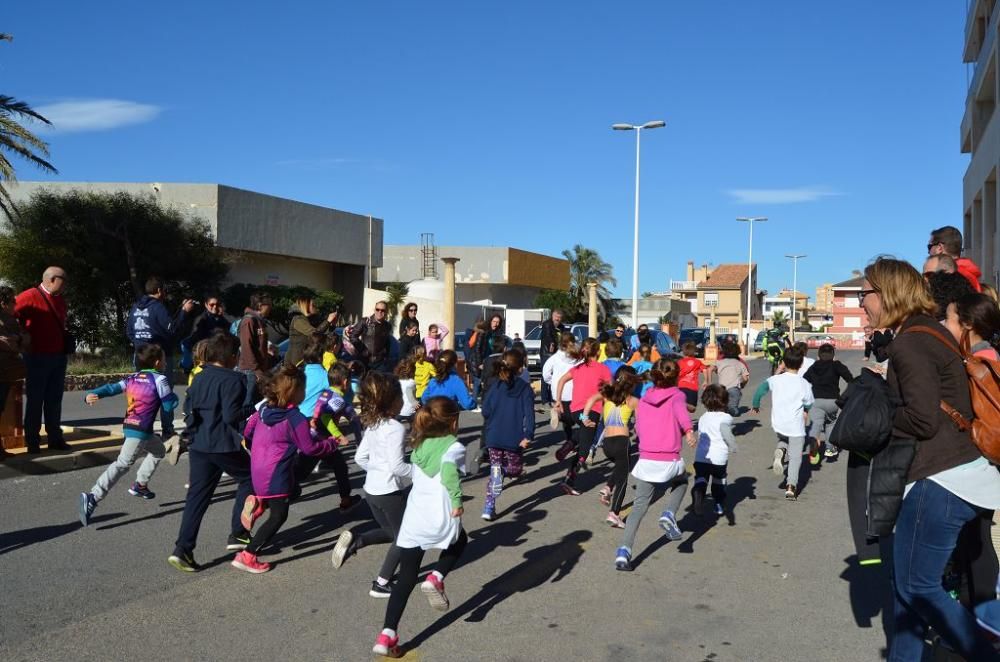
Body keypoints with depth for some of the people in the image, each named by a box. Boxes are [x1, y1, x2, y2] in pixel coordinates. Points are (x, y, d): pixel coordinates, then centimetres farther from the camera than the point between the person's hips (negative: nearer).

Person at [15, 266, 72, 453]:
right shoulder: (30, 296, -10)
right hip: (37, 357, -6)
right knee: (35, 400, 2)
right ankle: (32, 441, 9)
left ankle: (55, 438, 16)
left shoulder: (60, 299, 13)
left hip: (58, 357, 6)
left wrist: (66, 345, 10)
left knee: (54, 400, 10)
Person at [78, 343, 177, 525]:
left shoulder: (132, 379, 14)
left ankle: (140, 485, 31)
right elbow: (169, 405, -5)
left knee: (159, 449, 29)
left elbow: (111, 388, 0)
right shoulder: (159, 379, -7)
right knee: (123, 464, -12)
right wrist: (171, 393, 15)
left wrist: (92, 395, -12)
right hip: (140, 430, -9)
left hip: (129, 426, 9)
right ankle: (93, 498, -24)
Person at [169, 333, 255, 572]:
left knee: (197, 496, 8)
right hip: (226, 445, -7)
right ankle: (238, 534, 14)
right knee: (249, 480, 16)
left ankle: (182, 549, 2)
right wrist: (252, 406, -7)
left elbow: (188, 410, 15)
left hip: (198, 445, 7)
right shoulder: (233, 379, -13)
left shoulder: (199, 379, 12)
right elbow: (231, 415, -20)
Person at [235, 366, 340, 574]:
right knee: (278, 516, 5)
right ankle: (247, 556, 1)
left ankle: (258, 503, 6)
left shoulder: (264, 409, 4)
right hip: (276, 475, -8)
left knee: (294, 489, 28)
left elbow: (247, 432, 14)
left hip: (258, 471, 8)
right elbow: (309, 448, -10)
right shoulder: (296, 418, -17)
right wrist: (331, 444, 6)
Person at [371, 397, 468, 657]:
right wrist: (457, 501, -18)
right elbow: (449, 469, -24)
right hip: (441, 519, -4)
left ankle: (387, 635, 4)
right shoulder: (454, 447, -4)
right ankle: (436, 578, 8)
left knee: (406, 578, 12)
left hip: (413, 518, 4)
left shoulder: (419, 447, 16)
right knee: (460, 541, 31)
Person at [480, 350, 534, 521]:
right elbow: (529, 414, -13)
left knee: (495, 470, 12)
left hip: (494, 436, 2)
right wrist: (529, 436, -15)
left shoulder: (495, 386, 2)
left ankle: (490, 507, 1)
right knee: (514, 470, 18)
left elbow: (485, 410, 2)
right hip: (514, 438, -2)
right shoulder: (525, 388, -4)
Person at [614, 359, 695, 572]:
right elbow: (680, 410, -22)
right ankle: (669, 515, 9)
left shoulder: (643, 400, 12)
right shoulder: (677, 396, 1)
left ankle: (624, 550, -6)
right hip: (670, 462, -2)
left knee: (639, 506, 9)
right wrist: (688, 430, -40)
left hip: (645, 461, 3)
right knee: (681, 480, 32)